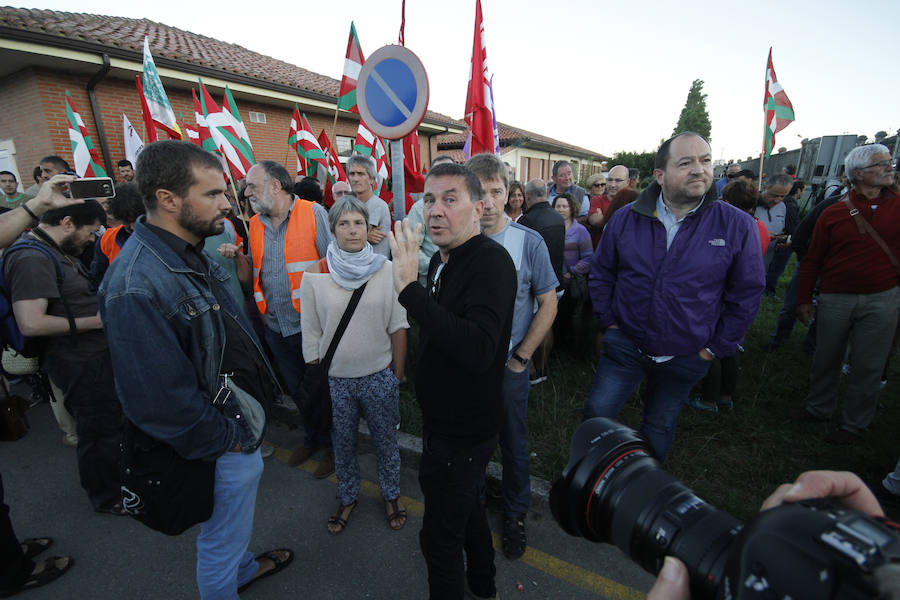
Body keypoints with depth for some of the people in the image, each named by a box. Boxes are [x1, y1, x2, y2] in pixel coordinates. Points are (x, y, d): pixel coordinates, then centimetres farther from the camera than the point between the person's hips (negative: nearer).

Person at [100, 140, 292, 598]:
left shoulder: (190, 254, 1)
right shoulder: (137, 287, -31)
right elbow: (160, 402, -29)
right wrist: (229, 439, -16)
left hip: (241, 423, 10)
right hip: (222, 443, -9)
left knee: (230, 524, 34)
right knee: (221, 541, 18)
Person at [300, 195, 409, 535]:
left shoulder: (386, 270, -6)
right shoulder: (315, 275, -6)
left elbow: (398, 326, -3)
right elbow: (311, 335, 0)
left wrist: (397, 376, -1)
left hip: (379, 377, 0)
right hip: (334, 380, 1)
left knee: (386, 442, 16)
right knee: (343, 445, 19)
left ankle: (391, 495, 42)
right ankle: (348, 498, 45)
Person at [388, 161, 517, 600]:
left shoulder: (490, 262, -26)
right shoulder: (441, 260, 3)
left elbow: (478, 349, -41)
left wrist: (410, 289, -41)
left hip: (463, 430, -9)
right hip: (445, 419, 10)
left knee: (440, 535, 10)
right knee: (468, 507, 29)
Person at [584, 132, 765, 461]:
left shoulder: (738, 226, -9)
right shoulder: (626, 218, -6)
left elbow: (747, 292, -1)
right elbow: (601, 273, 5)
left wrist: (717, 347, -1)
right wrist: (608, 321, 2)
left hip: (685, 357, 0)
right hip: (625, 345, 1)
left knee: (659, 428, 18)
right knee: (597, 413, 2)